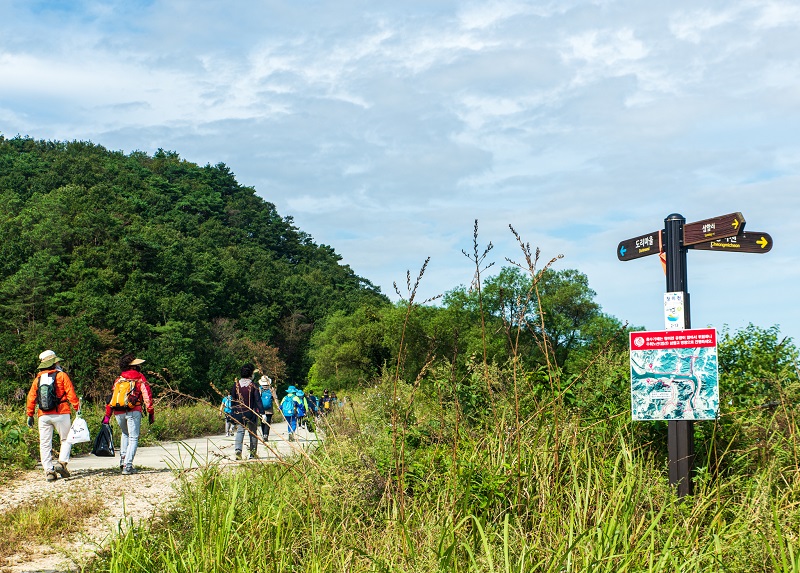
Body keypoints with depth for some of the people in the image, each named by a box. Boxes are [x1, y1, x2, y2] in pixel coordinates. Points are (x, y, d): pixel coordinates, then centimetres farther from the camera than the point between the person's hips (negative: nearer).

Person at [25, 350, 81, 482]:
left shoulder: (38, 378, 12)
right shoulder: (61, 375, 0)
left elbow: (31, 397, 10)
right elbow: (71, 394, -7)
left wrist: (30, 415, 15)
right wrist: (77, 408, -2)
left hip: (43, 416, 3)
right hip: (60, 414, -3)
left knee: (45, 444, 6)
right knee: (66, 439, 10)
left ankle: (49, 471, 1)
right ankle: (62, 462, -10)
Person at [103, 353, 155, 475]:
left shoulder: (118, 379, 18)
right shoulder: (139, 378, 5)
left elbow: (111, 396, 16)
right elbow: (147, 395, -3)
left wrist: (107, 415, 18)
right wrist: (151, 413, 0)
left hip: (118, 412, 5)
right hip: (133, 411, -5)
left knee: (125, 434, 28)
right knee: (133, 438, 1)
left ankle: (123, 459, 16)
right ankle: (127, 466, -8)